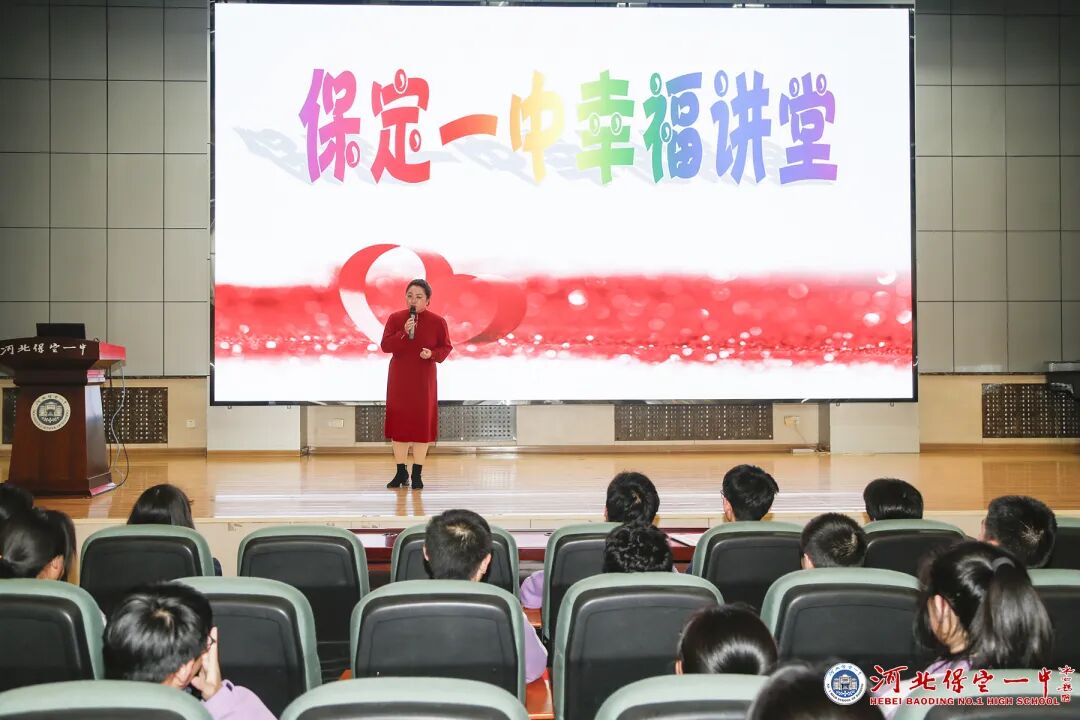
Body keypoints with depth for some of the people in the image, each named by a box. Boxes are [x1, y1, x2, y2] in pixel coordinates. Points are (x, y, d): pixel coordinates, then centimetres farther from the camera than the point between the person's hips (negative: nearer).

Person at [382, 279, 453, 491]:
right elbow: (385, 346, -6)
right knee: (399, 422, 4)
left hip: (424, 379, -1)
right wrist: (403, 333, -21)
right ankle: (401, 473, 14)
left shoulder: (437, 322, -4)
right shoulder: (395, 318, -1)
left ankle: (417, 474, 9)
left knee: (422, 422, 0)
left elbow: (446, 347, 2)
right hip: (399, 378, 1)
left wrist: (432, 353, -18)